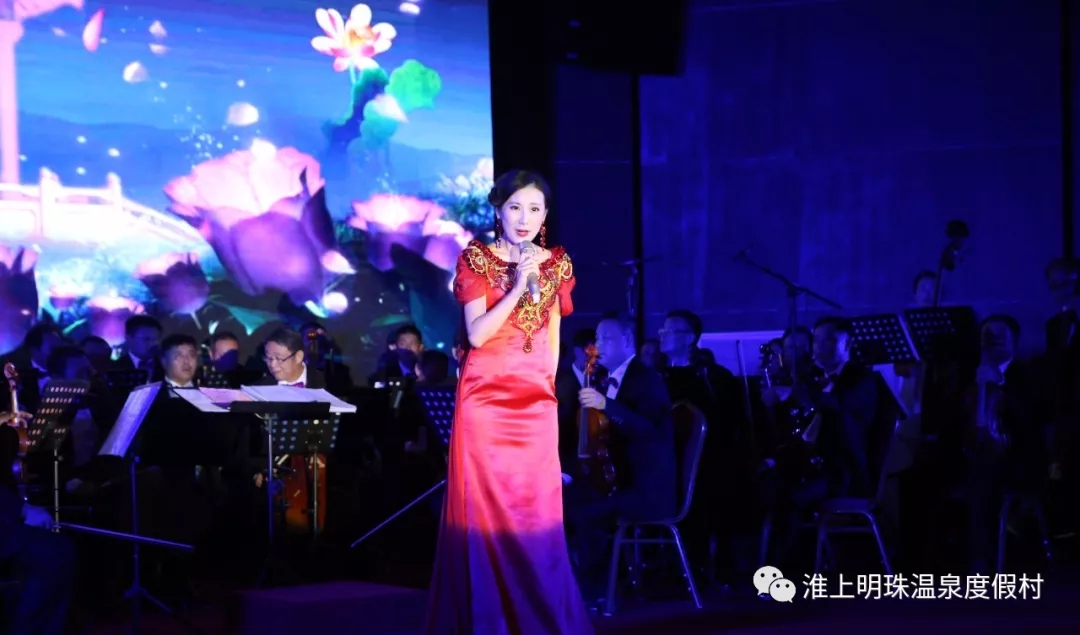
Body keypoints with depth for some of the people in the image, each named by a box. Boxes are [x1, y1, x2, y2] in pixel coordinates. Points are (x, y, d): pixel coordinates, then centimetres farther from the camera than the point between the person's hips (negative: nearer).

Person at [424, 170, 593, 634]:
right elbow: (477, 334, -12)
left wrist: (549, 386, 8)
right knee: (484, 506, -2)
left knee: (536, 509, 3)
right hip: (486, 396, -3)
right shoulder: (477, 259, -2)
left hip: (536, 400, 3)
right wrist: (518, 287, -18)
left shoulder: (556, 263, 9)